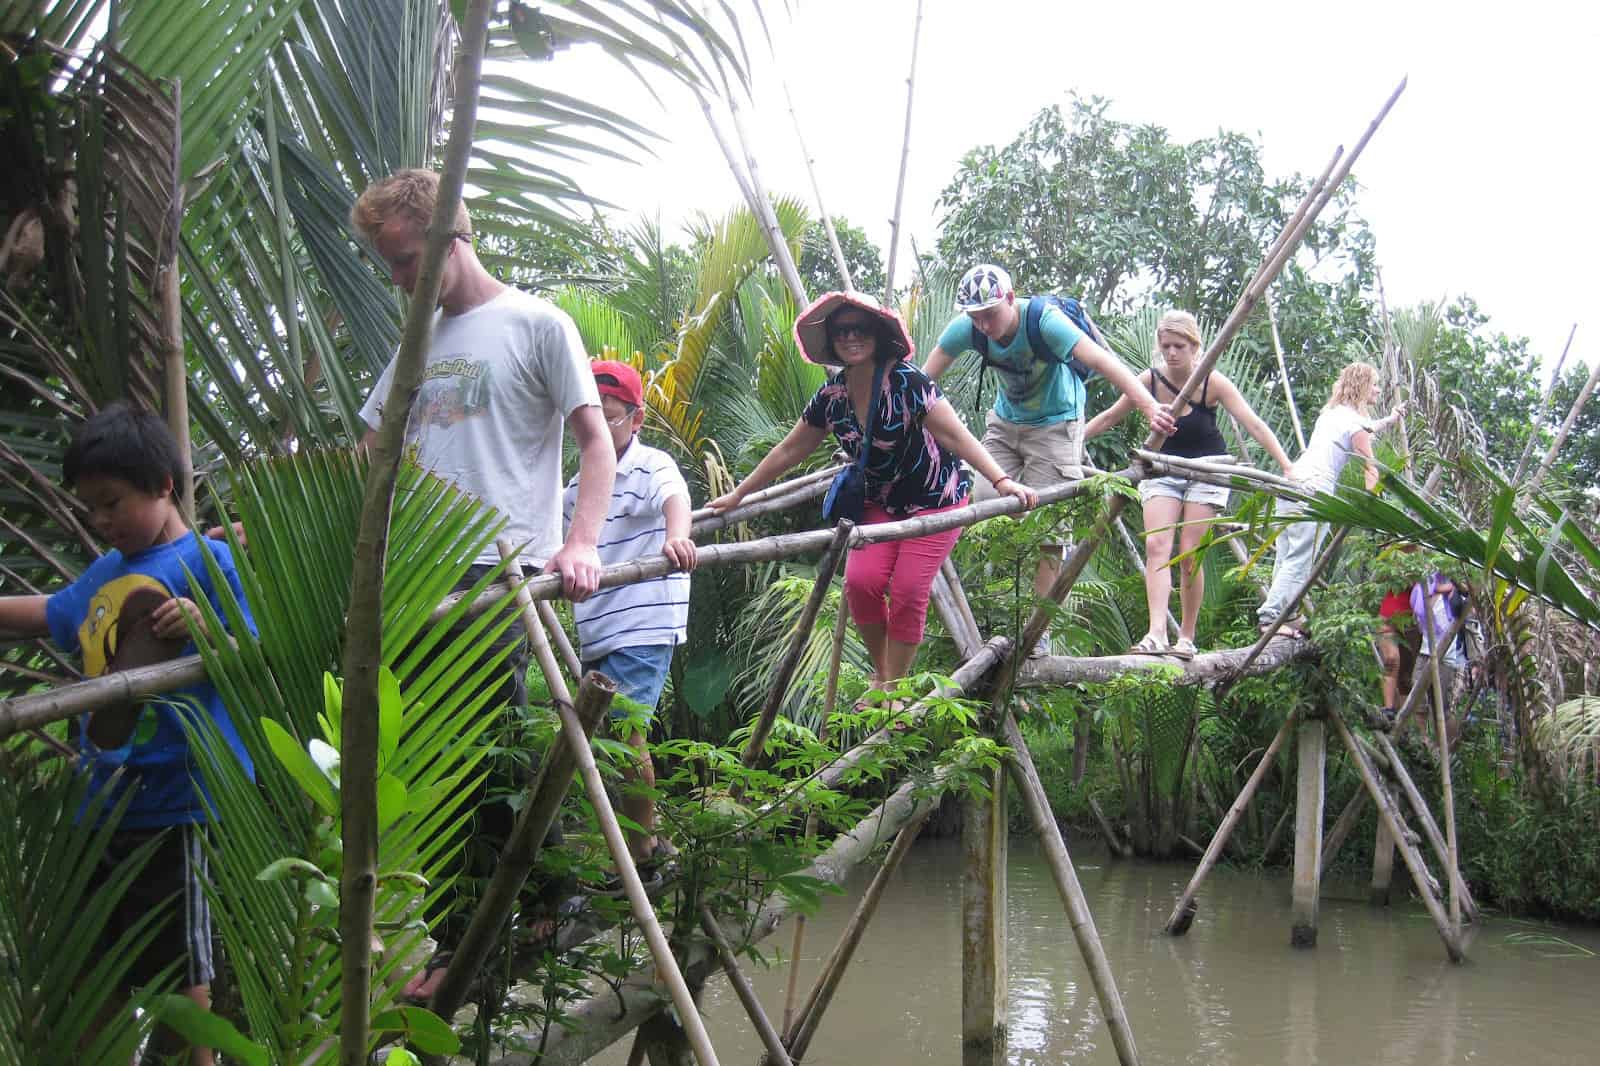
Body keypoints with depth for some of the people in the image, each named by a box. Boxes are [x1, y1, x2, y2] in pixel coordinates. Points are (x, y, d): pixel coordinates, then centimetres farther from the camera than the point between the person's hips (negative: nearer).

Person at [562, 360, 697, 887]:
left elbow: (674, 496, -29)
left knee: (624, 729, -13)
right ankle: (649, 842, 25)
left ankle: (641, 859, -3)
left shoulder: (650, 466, -7)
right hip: (597, 633, 8)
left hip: (643, 626, -8)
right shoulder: (579, 485, 17)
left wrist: (675, 534, -50)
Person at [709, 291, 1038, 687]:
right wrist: (737, 495, 10)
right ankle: (881, 672, 6)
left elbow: (955, 435, -24)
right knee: (861, 581, -15)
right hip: (880, 503, 5)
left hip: (934, 500, -5)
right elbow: (789, 451, 7)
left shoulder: (905, 381, -21)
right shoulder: (831, 396, -4)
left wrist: (1002, 480, -36)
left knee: (908, 591, -14)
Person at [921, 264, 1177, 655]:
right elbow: (923, 378, -13)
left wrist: (1150, 408, -52)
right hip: (1005, 422, 5)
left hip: (1055, 425, -4)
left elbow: (1101, 361, -41)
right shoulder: (965, 329, -17)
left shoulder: (1044, 320, -30)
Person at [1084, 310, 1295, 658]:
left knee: (1190, 554, -6)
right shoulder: (1149, 381, -10)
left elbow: (1254, 424, -21)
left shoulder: (1212, 382, -16)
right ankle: (1156, 632, -27)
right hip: (1162, 469, 2)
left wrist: (1287, 468, -30)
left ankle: (1186, 637, 6)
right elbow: (1108, 418, 2)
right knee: (1156, 545, -16)